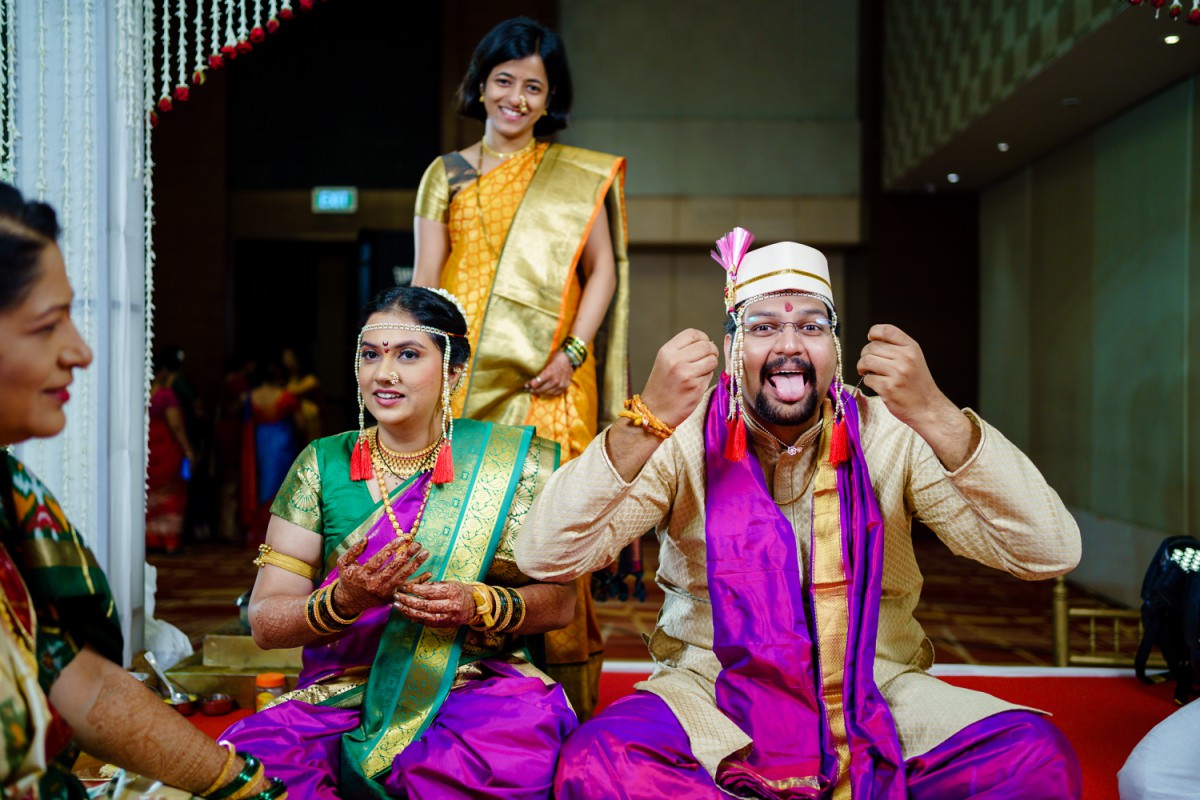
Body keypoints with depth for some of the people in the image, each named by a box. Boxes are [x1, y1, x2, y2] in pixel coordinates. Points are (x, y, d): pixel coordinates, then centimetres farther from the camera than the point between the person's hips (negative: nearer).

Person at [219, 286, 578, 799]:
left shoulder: (506, 464, 2)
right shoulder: (323, 464, 4)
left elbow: (559, 598, 3)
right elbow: (264, 621, 1)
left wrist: (478, 604, -17)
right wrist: (345, 599, -20)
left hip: (476, 691, 0)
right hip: (343, 695, 1)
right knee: (248, 757, -28)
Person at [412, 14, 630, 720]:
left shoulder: (579, 176, 11)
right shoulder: (446, 174, 14)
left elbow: (602, 271, 7)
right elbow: (423, 284, 8)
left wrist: (572, 354, -8)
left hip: (546, 385, -1)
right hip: (463, 382, 1)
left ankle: (563, 707, 5)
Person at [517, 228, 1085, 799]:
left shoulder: (890, 436, -2)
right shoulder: (685, 439, -4)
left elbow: (1051, 554, -11)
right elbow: (544, 558, -15)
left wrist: (935, 415, -24)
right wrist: (647, 422, -27)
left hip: (874, 691, 1)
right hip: (713, 691, 0)